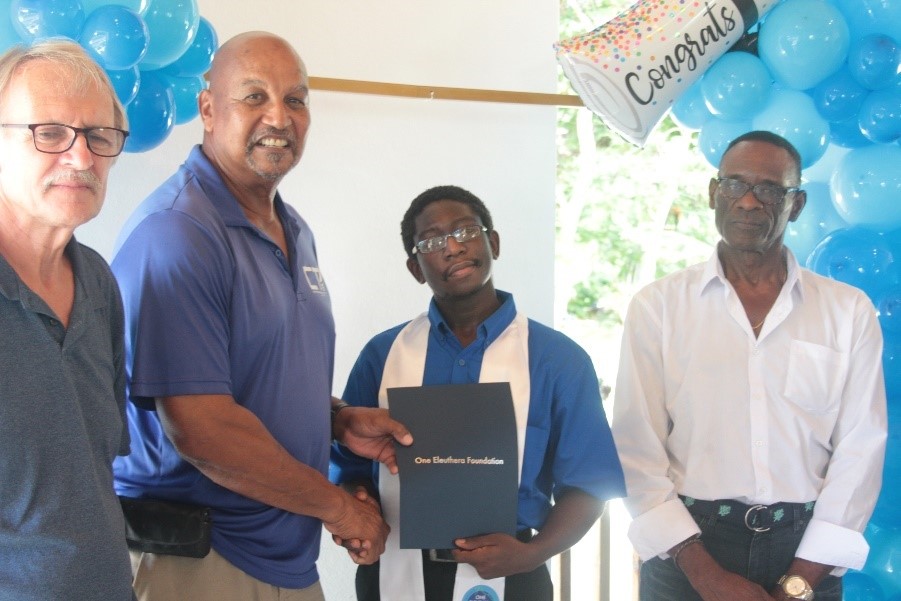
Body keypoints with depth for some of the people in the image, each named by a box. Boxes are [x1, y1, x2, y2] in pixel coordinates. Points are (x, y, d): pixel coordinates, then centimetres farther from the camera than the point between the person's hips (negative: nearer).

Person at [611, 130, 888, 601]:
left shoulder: (849, 311, 1)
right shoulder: (657, 306, -1)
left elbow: (859, 451, -3)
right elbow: (638, 448, -5)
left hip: (805, 550, 1)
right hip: (687, 547, -1)